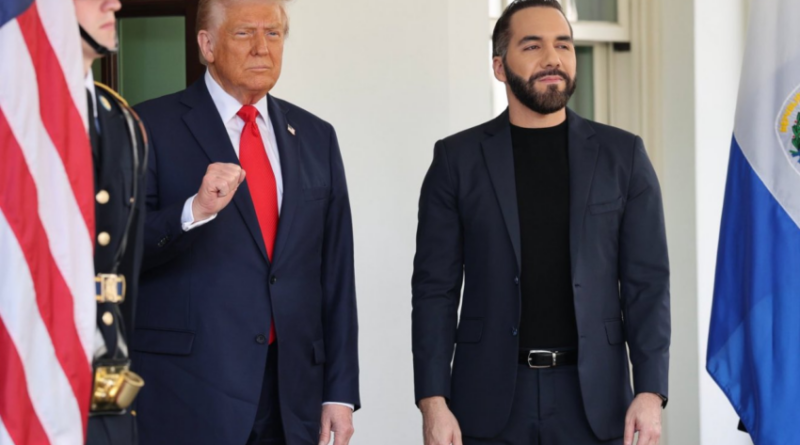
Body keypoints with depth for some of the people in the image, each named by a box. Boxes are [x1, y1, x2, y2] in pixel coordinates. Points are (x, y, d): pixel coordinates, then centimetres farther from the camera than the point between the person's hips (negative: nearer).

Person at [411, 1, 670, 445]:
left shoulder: (622, 155, 5)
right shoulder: (457, 159, 3)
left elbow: (647, 284, 3)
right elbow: (436, 288, 2)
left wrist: (650, 392, -6)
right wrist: (432, 400, -6)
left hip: (592, 397, 1)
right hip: (491, 398, 0)